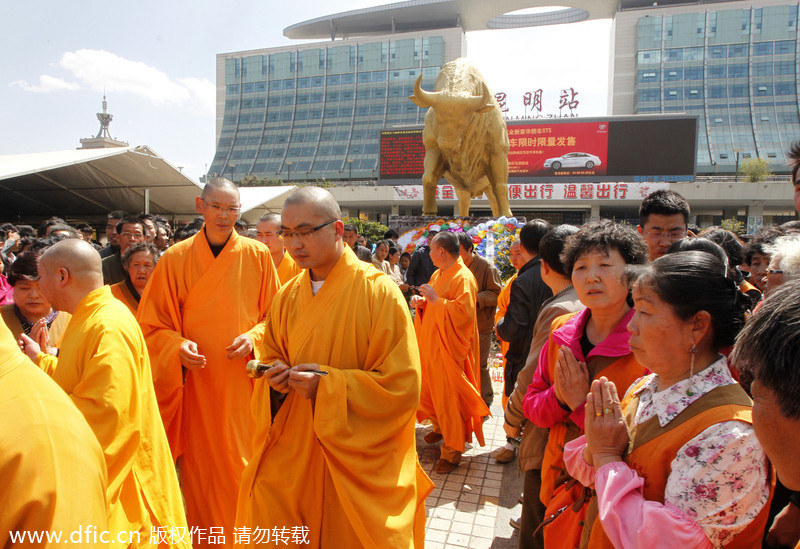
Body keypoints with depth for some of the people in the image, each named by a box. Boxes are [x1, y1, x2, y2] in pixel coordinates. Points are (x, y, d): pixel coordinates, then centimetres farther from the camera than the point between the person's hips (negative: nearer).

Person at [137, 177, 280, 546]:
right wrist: (179, 346, -16)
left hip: (244, 382, 0)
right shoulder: (175, 259, -1)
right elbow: (153, 325, 2)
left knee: (244, 465, 9)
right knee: (200, 468, 9)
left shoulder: (258, 256, 0)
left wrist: (253, 338, -14)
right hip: (197, 382, 0)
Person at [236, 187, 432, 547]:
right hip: (293, 452, 4)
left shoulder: (379, 292, -14)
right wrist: (275, 375, -9)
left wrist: (326, 385, -23)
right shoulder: (287, 296, 3)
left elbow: (402, 387, -16)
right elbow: (272, 355, 14)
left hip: (356, 459, -4)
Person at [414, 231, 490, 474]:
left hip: (449, 349, -9)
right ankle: (441, 427, 41)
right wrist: (421, 302, -1)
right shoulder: (438, 274, 11)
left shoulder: (463, 278, -18)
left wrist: (435, 299, -24)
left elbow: (464, 312, -28)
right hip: (432, 344, 9)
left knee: (449, 397, -2)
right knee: (432, 389, 19)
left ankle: (453, 451, 9)